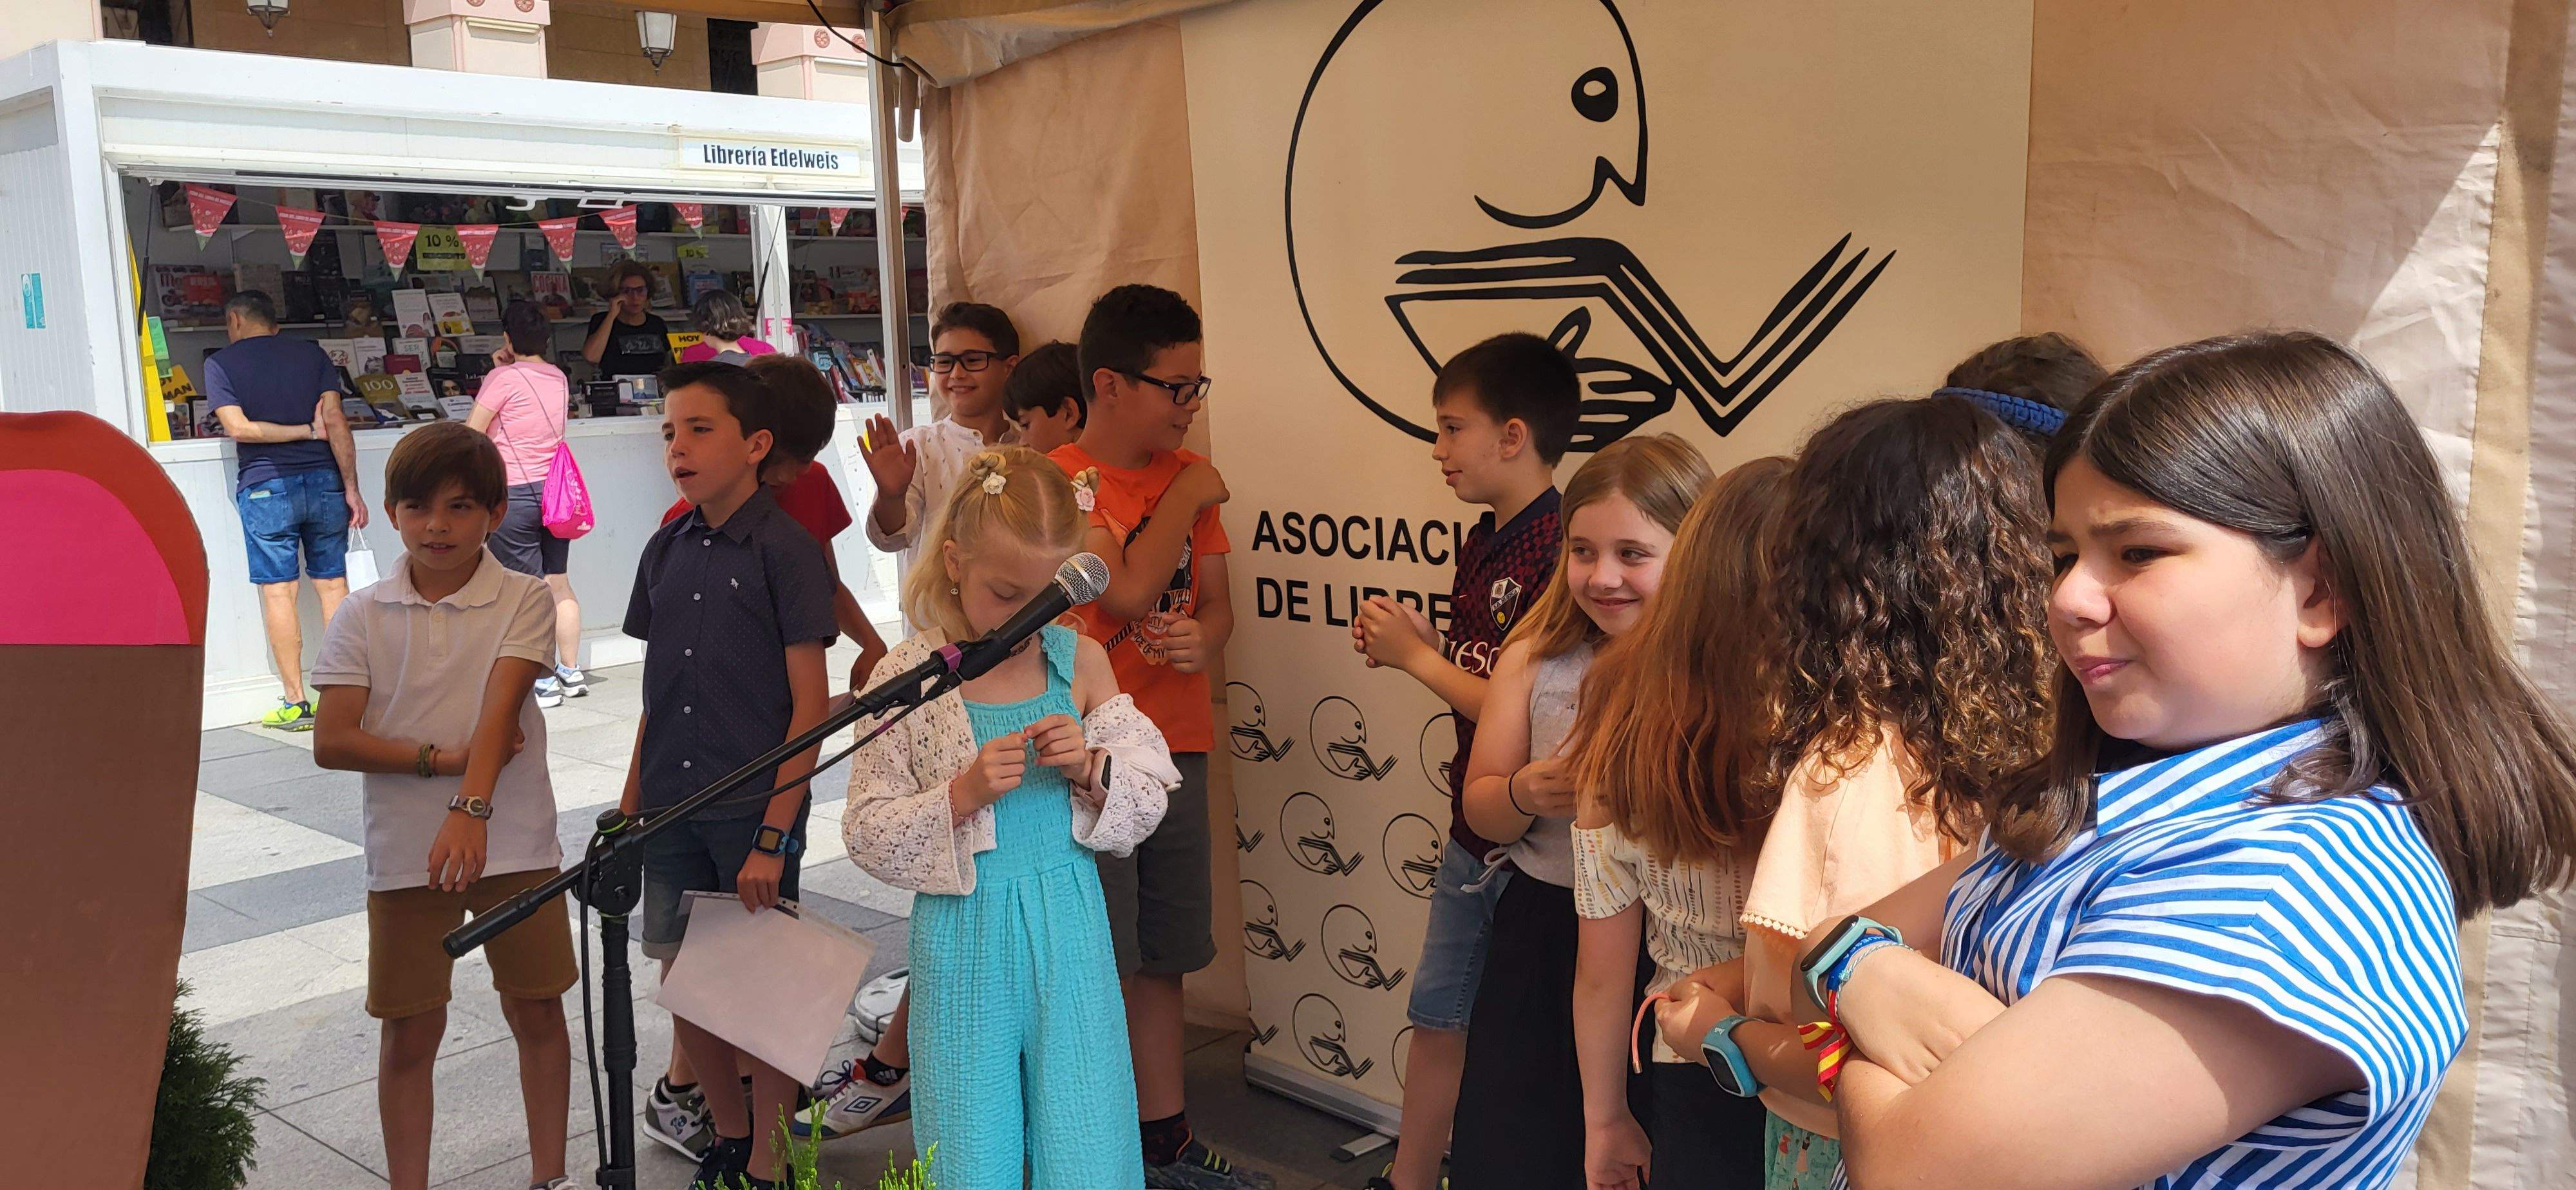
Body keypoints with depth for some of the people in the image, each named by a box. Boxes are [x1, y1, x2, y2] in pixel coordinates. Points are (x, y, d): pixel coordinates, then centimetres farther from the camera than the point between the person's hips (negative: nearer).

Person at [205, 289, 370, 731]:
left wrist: (307, 431, -2)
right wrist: (352, 489, -1)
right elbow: (336, 421, -1)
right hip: (323, 480, 3)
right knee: (333, 585, 7)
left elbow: (239, 428, -10)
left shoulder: (220, 364, 2)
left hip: (265, 487, -2)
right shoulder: (311, 354, 7)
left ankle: (296, 703, 2)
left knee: (278, 593, 1)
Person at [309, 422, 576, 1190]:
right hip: (402, 852, 1)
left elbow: (500, 709, -19)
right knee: (410, 1031, 8)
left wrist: (469, 810, -32)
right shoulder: (363, 618, 0)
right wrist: (444, 758, -16)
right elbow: (332, 743, -6)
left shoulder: (526, 600, -5)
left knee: (538, 1011, 9)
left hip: (514, 842, -1)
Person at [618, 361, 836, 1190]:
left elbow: (809, 706, -11)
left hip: (754, 809, -6)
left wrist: (773, 835, -16)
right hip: (672, 809, 6)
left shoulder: (787, 552, -9)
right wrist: (629, 807, 10)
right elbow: (659, 695, 15)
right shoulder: (667, 550, 9)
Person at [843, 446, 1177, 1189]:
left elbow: (1147, 799, 5)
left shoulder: (1080, 660, 0)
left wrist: (1091, 768, -14)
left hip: (1070, 936, 2)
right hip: (965, 945, -1)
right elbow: (868, 836, -5)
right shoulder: (906, 679, -7)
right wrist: (961, 795, -19)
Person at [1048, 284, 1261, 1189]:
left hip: (1178, 748, 6)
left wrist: (1203, 640, -10)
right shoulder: (1060, 480, -10)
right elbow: (1130, 589, -21)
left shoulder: (1190, 477, 10)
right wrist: (1190, 495, -9)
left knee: (1161, 957, 15)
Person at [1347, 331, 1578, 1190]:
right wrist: (1414, 643, -2)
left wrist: (1417, 656, -13)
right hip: (1474, 830, 9)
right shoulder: (1482, 543, 8)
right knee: (1438, 1018, 20)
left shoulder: (1556, 553, -21)